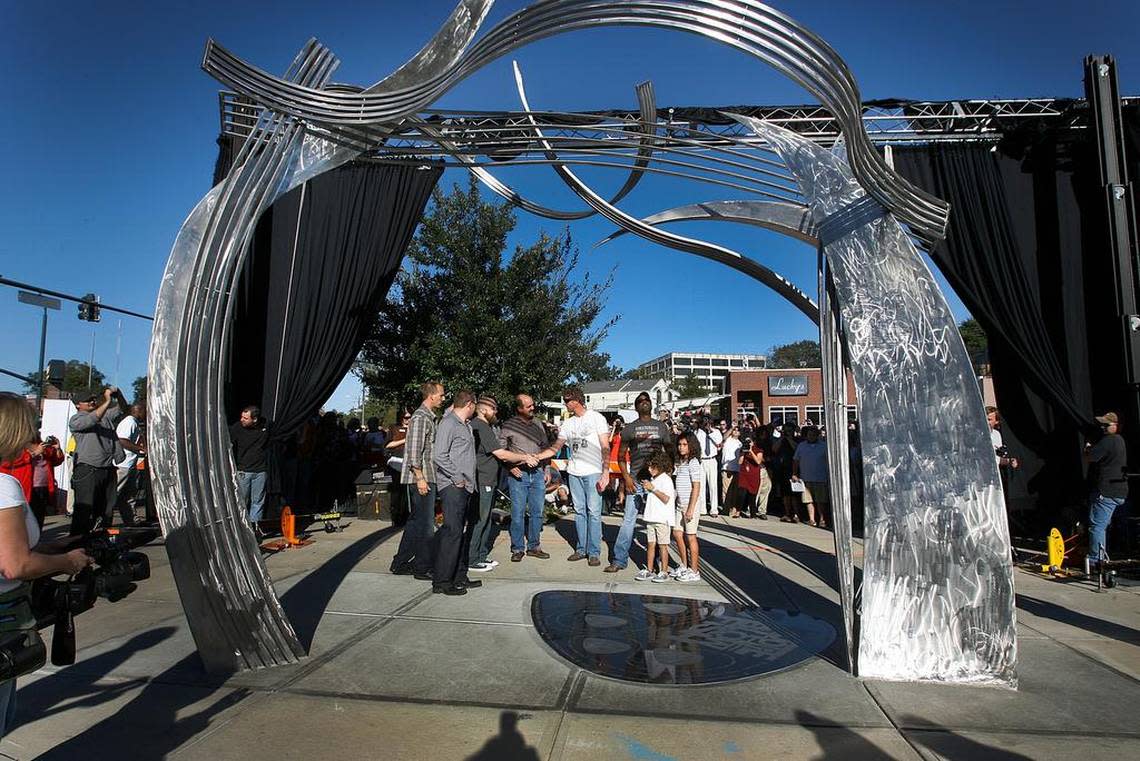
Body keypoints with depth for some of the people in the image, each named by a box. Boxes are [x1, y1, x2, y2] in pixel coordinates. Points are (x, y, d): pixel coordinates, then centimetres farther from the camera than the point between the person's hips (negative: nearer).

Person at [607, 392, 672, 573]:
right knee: (628, 519, -5)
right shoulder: (629, 428, 6)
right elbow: (621, 456, 7)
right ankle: (619, 560, 1)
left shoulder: (662, 427, 11)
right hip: (636, 480, -1)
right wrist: (626, 477, -5)